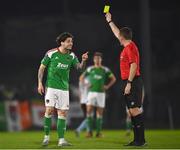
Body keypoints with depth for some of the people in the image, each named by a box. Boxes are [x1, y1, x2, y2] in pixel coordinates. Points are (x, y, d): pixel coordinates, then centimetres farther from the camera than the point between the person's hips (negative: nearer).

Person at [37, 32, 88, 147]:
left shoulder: (71, 56, 5)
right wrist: (40, 83, -5)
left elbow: (79, 67, -5)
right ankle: (47, 136, 3)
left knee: (63, 112, 0)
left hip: (64, 88, 4)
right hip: (51, 87, -4)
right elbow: (42, 68, 0)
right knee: (49, 110, -12)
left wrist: (83, 61, -26)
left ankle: (61, 139, 3)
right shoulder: (51, 53, -6)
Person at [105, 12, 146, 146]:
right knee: (132, 111, 9)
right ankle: (137, 140, 10)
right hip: (129, 82, 10)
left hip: (133, 82, -10)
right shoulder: (128, 46, 15)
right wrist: (110, 21, 42)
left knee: (134, 110, -12)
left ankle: (141, 139, -13)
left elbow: (134, 65, -20)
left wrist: (129, 83, -23)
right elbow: (117, 33, 33)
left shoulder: (130, 47, -12)